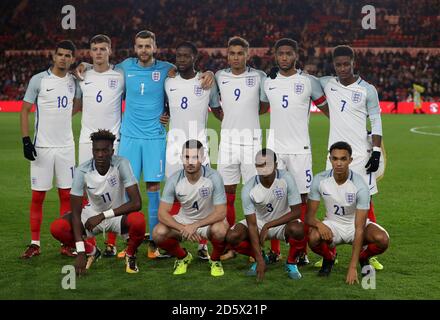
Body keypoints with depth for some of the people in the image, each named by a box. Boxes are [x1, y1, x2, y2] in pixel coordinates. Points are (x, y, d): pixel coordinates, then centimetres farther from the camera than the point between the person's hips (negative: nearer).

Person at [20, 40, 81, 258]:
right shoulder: (38, 80, -4)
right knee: (38, 195, 0)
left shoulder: (73, 81, 8)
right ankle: (35, 244, 7)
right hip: (42, 147, -4)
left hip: (66, 146, 4)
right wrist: (26, 140, -11)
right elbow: (25, 111, -3)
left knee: (66, 195, 4)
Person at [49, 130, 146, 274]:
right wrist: (80, 252, -28)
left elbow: (136, 203, -29)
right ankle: (91, 251, 9)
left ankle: (130, 255, -2)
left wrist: (103, 216, -32)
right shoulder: (82, 171, -21)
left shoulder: (121, 164, -24)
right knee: (56, 228, -22)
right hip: (92, 214, 2)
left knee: (138, 220, -36)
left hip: (119, 214, -2)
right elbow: (76, 212, -21)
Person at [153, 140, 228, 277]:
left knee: (220, 230, -37)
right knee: (159, 233, -24)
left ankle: (215, 260, -2)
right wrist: (183, 229, -34)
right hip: (183, 220, 3)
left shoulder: (213, 177, -23)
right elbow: (162, 213, -17)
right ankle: (183, 257, 8)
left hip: (209, 220, -2)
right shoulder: (174, 180, -17)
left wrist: (195, 226, -35)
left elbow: (221, 212, -24)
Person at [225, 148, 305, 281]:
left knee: (297, 230, -36)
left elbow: (296, 211, -20)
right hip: (259, 221, 2)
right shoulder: (248, 189, -22)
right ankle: (259, 258, 7)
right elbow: (252, 225, -22)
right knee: (232, 237, -23)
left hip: (283, 221, -2)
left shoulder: (286, 179, -23)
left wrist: (268, 225, -27)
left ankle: (291, 263, -5)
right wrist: (260, 260, -30)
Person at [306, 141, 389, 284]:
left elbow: (359, 228, -28)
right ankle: (329, 257, 4)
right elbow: (309, 216, -11)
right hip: (332, 224, 1)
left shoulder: (360, 185, -26)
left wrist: (353, 267, -33)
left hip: (355, 224, -1)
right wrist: (319, 224, -39)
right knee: (313, 238, -33)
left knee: (382, 239, -31)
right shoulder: (320, 180, -18)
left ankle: (363, 258, 5)